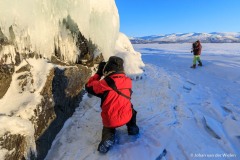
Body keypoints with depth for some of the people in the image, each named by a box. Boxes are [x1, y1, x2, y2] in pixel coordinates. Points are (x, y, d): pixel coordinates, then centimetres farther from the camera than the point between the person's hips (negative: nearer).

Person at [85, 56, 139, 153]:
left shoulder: (104, 84, -21)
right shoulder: (128, 81, -9)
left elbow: (88, 87, -2)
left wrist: (98, 73, 3)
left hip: (110, 121, -1)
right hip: (126, 117, 2)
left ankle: (108, 137, 8)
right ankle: (132, 127, 28)